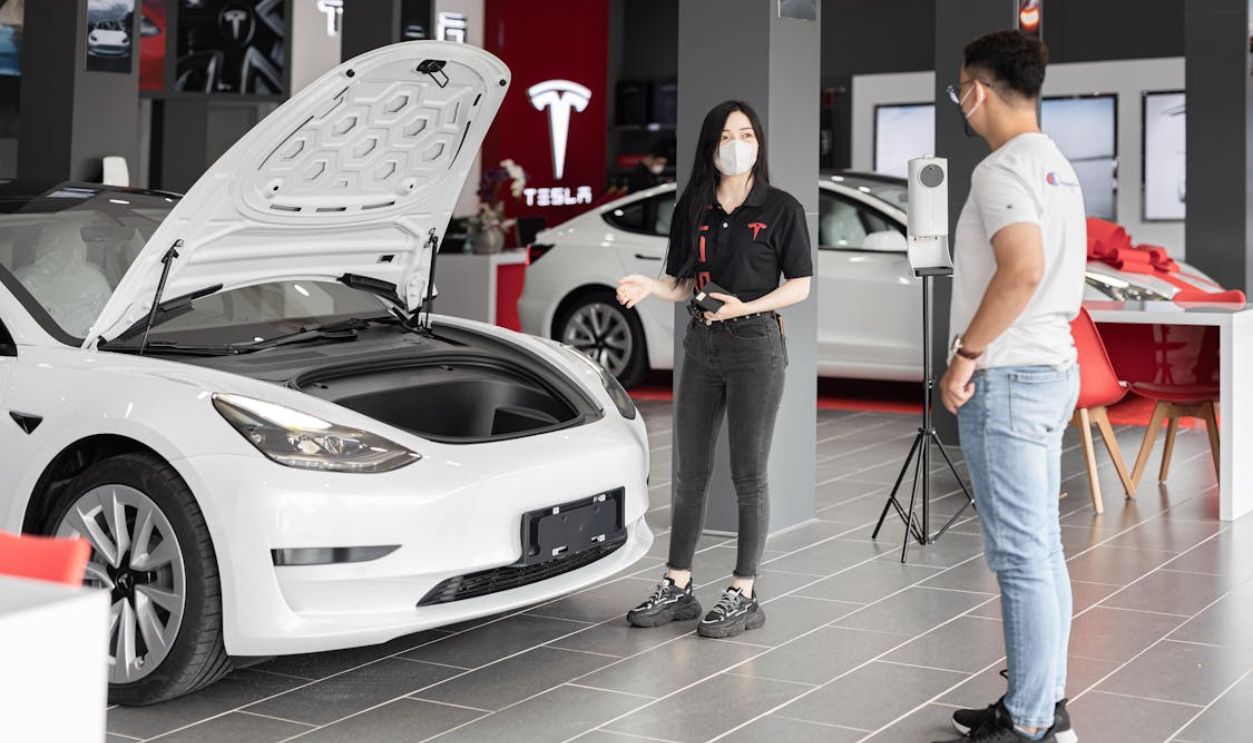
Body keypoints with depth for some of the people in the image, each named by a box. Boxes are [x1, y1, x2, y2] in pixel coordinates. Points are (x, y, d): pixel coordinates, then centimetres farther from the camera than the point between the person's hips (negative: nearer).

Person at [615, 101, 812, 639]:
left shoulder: (781, 209, -4)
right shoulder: (692, 210, 8)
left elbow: (800, 285, -4)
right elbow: (684, 285, 11)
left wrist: (746, 307, -17)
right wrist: (651, 287, -10)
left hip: (756, 343, -5)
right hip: (702, 345, 5)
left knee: (748, 474, 0)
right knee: (689, 471, 9)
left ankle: (743, 596, 8)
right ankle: (677, 588, 19)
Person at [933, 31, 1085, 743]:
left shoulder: (1003, 169, -15)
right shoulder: (1057, 165, 16)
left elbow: (1021, 269, -29)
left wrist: (965, 356, -20)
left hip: (1007, 381, -10)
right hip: (1053, 369, 10)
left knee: (1021, 557, -5)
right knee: (1042, 551, 14)